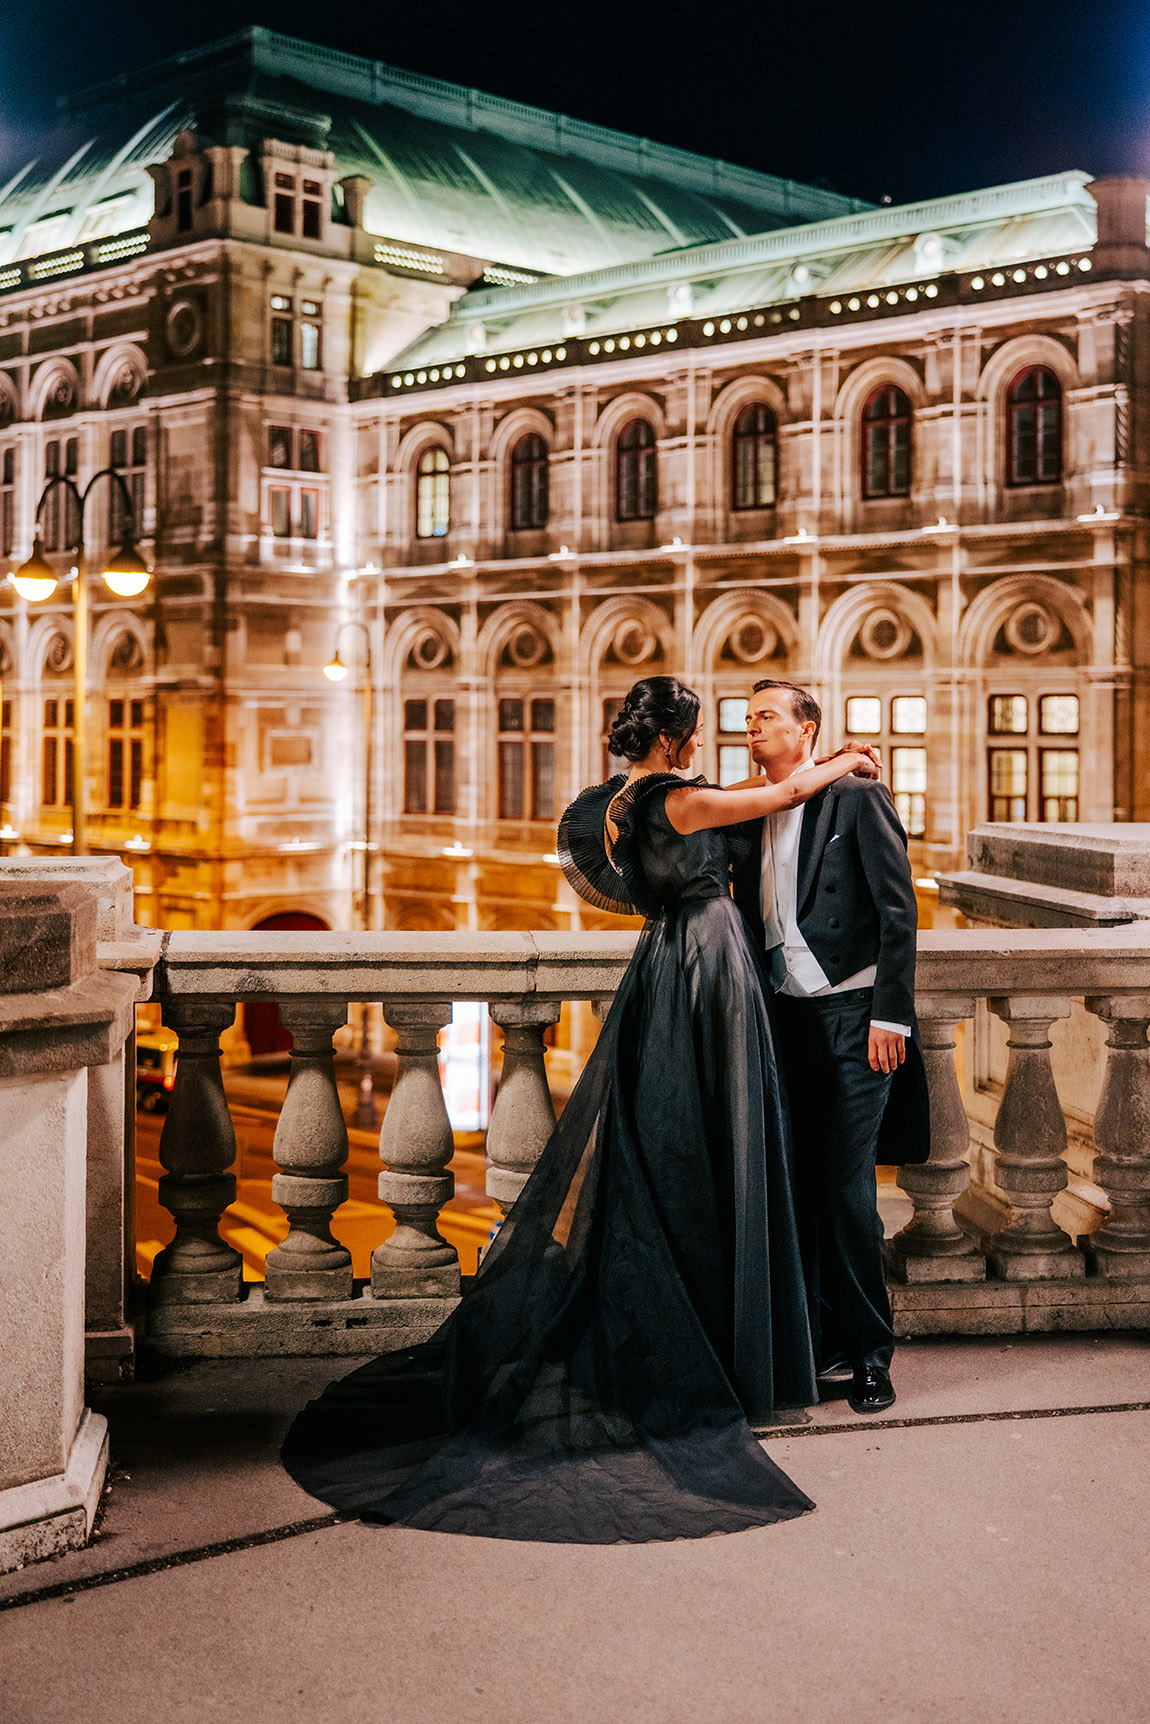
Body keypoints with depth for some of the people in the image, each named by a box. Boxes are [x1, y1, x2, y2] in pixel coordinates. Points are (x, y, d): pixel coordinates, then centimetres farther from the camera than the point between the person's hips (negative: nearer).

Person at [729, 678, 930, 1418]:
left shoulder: (858, 798, -3)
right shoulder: (750, 818, 14)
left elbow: (899, 911, -8)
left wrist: (890, 1015, -13)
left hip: (851, 1017, -6)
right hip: (784, 1020, 6)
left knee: (848, 1190, -6)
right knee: (800, 1190, 7)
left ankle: (872, 1354, 6)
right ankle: (823, 1339, 18)